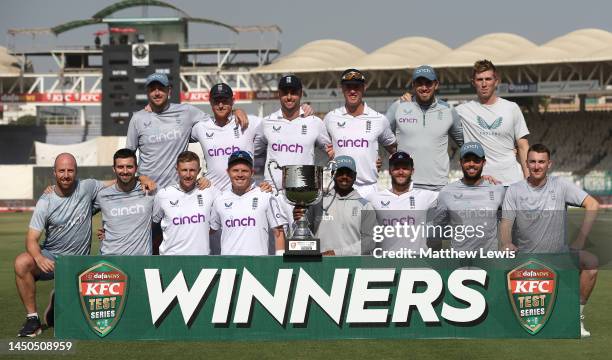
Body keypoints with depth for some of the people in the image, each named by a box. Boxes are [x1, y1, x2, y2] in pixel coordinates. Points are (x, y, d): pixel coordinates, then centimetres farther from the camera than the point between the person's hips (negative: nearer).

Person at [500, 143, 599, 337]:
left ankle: (577, 317, -9)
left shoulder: (560, 185, 0)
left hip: (560, 253, 0)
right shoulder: (514, 190, 0)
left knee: (591, 262, -26)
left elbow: (592, 204, -2)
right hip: (527, 255, 0)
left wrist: (581, 239, -10)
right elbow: (506, 223, -4)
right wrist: (507, 243, -26)